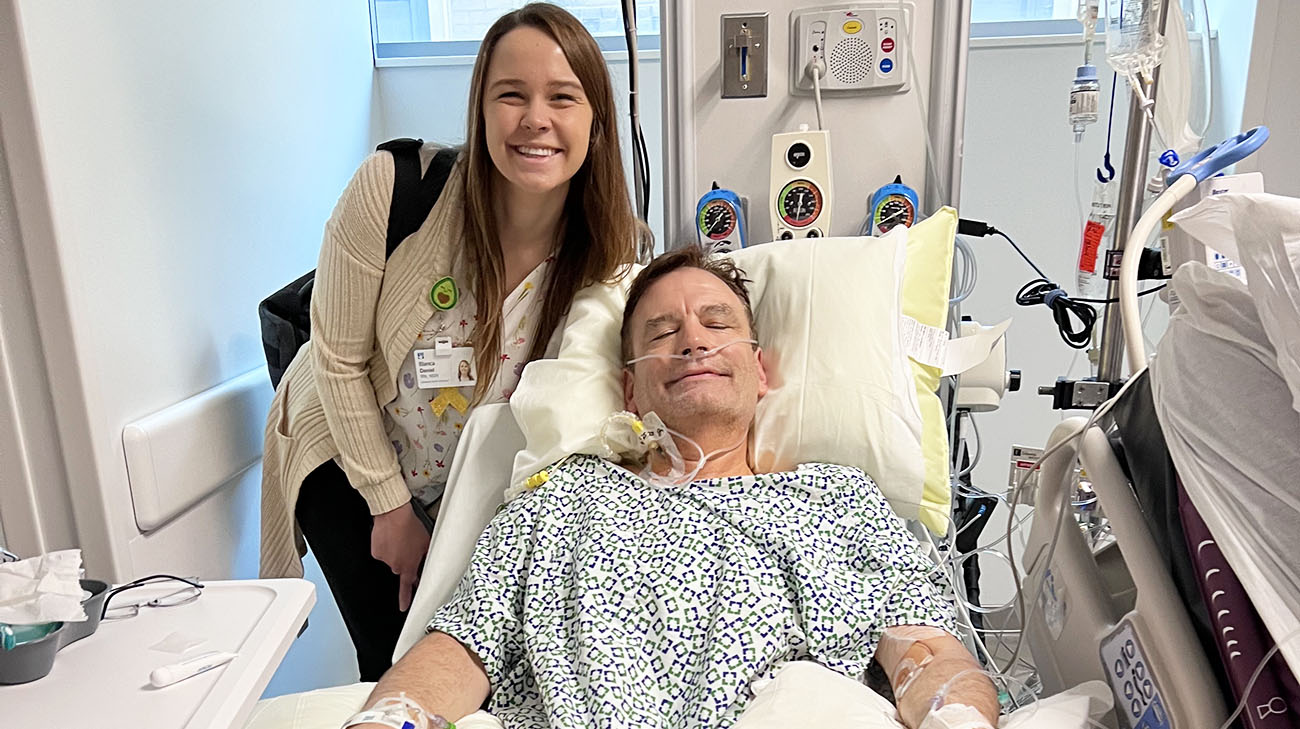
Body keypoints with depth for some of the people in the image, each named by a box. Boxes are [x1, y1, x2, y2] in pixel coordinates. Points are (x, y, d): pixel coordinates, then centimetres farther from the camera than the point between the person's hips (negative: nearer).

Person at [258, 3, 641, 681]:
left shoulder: (610, 250, -20)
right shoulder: (394, 186, -28)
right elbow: (340, 357, -16)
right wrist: (391, 506, -10)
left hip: (476, 478, 2)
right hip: (348, 453, -2)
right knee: (397, 663, 0)